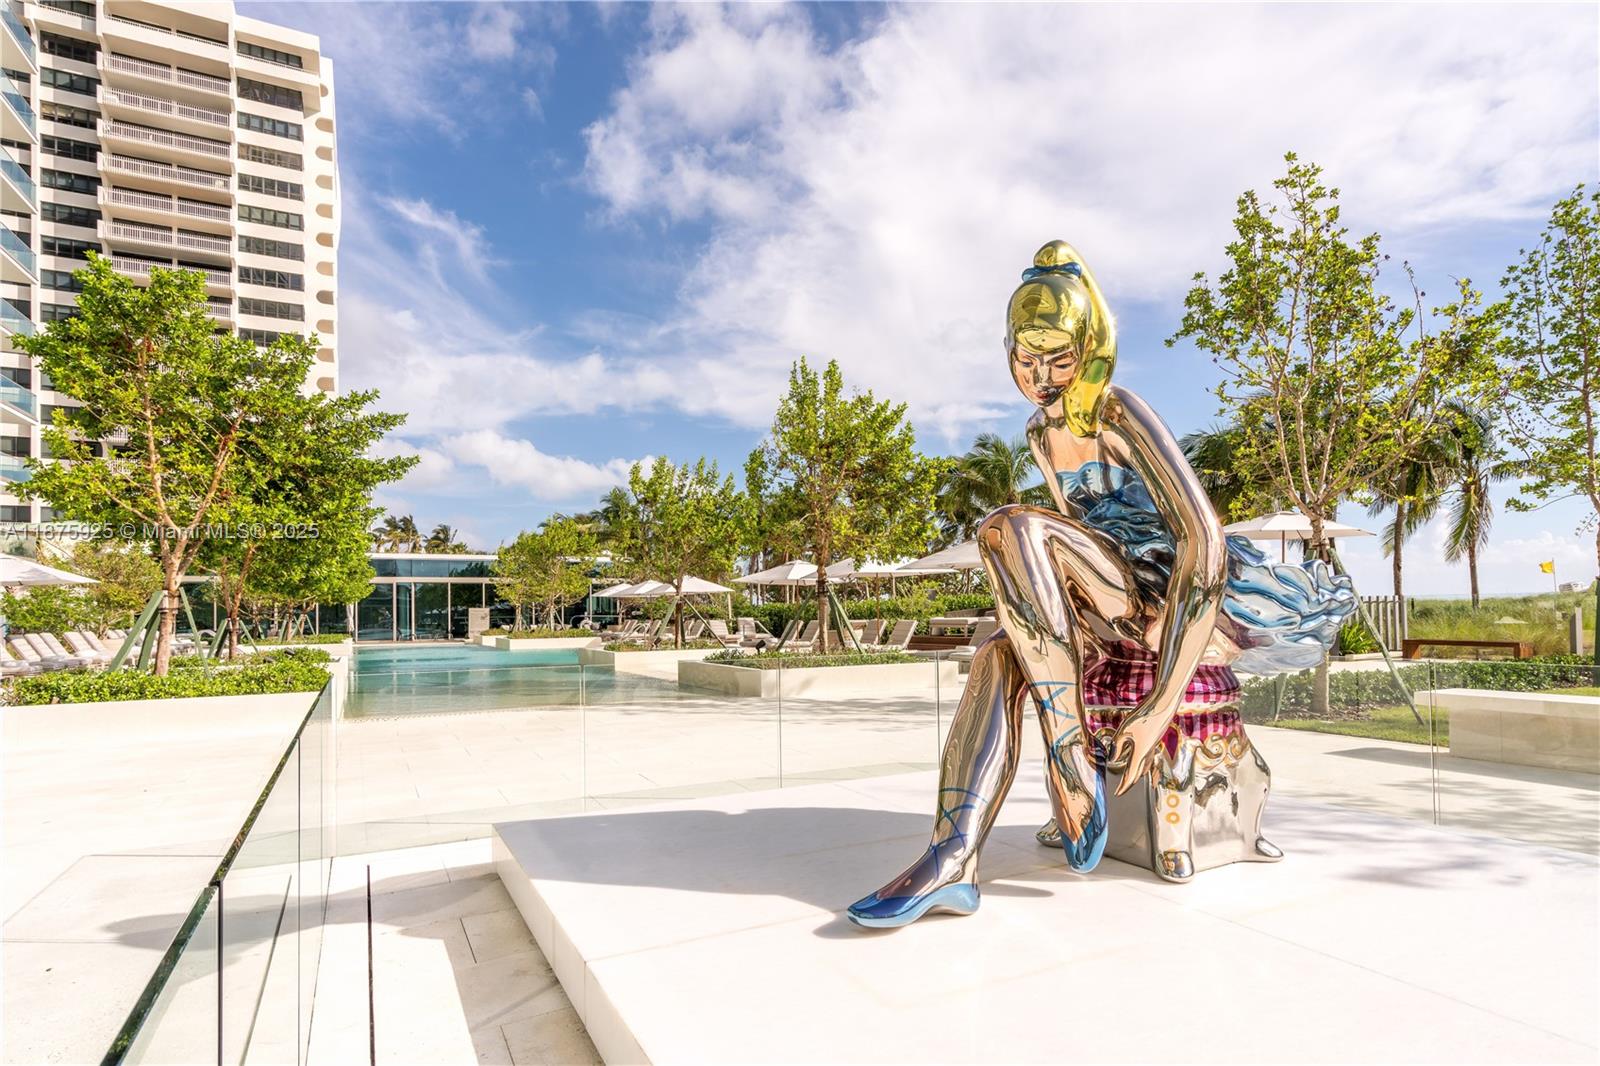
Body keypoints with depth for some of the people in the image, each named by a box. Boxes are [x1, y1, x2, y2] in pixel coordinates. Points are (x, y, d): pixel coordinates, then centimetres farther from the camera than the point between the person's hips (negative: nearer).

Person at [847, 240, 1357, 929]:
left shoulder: (1120, 416, -14)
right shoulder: (1042, 434, 10)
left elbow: (1206, 545, -23)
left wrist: (1161, 704, -28)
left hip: (1194, 606, -7)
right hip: (1124, 615, 7)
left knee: (1011, 529, -27)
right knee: (1001, 656, -19)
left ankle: (1075, 766, -25)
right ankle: (952, 859, -20)